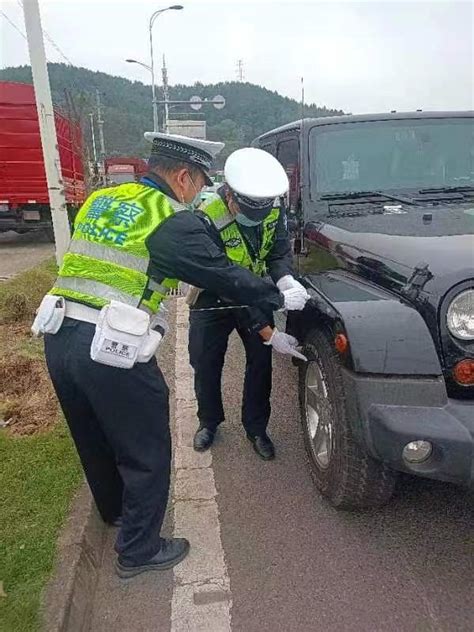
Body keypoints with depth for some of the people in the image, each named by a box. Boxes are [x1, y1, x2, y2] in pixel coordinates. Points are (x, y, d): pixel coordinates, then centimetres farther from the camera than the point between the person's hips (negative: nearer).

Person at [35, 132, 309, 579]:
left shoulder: (100, 201, 14)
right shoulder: (173, 220, -8)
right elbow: (225, 276, -4)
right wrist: (280, 299, 11)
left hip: (59, 337, 8)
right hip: (113, 352, -8)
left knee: (95, 439, 28)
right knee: (148, 456, 13)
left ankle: (114, 509, 54)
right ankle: (139, 551, 30)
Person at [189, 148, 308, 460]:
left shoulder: (274, 206, -19)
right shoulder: (208, 220, -35)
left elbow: (280, 251, -11)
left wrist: (285, 278, -37)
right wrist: (267, 331, -36)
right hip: (213, 298, -3)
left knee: (261, 361, 4)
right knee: (206, 364, 6)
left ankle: (256, 428, 23)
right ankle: (209, 422, 31)